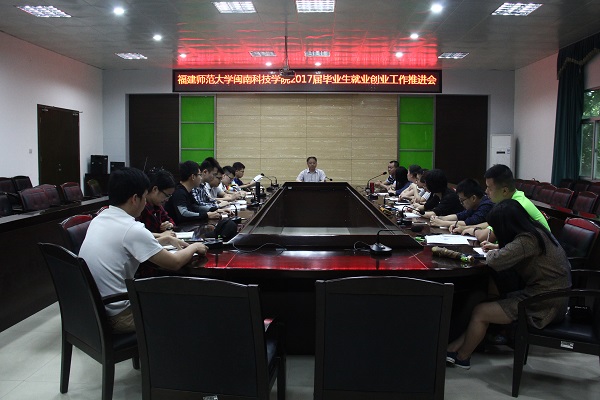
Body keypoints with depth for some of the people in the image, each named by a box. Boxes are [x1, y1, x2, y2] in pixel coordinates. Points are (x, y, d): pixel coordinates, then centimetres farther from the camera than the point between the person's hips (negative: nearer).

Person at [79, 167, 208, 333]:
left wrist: (167, 239, 23)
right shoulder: (132, 229, -21)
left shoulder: (99, 219, 3)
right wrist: (194, 247, 7)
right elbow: (175, 263, -11)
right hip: (115, 316, -8)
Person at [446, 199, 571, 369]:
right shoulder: (535, 230, 4)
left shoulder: (528, 240, -24)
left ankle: (461, 357, 16)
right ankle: (459, 345, 16)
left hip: (545, 306, -9)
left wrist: (491, 253, -8)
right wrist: (498, 248, 11)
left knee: (480, 312, -2)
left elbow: (495, 261, -30)